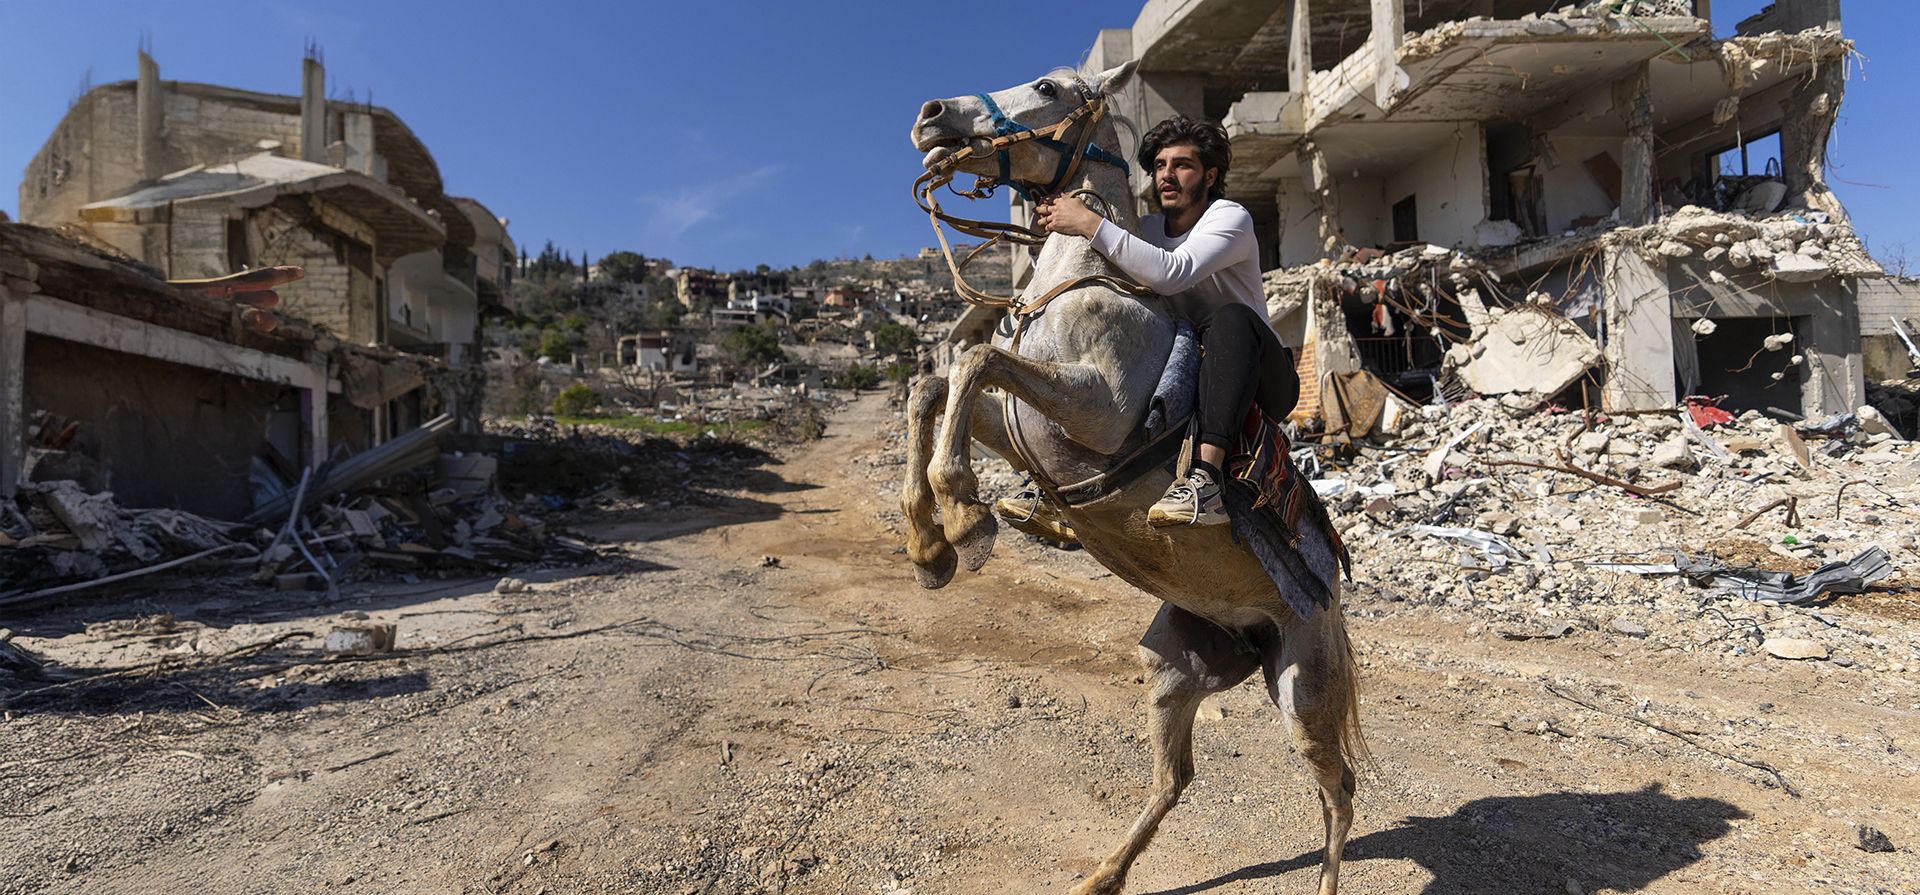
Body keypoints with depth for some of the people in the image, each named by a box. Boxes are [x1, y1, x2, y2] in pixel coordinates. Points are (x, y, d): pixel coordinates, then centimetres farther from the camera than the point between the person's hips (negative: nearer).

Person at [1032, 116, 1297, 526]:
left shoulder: (1230, 217, -10)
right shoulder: (1147, 228, 8)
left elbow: (1172, 273, -31)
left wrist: (1090, 224, -31)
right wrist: (1049, 224, -12)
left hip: (1266, 384, -6)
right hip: (1189, 374, 6)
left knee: (1231, 317, -37)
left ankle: (1205, 478, -50)